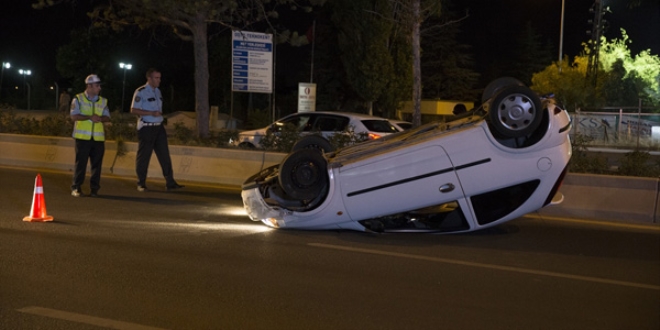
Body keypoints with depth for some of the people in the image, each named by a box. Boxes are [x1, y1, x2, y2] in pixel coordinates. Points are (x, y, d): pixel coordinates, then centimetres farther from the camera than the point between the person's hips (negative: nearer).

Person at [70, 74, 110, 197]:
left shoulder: (103, 101, 13)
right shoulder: (78, 99, 2)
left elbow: (107, 117, 11)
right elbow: (74, 116, -7)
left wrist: (100, 118, -11)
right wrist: (89, 117, -18)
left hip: (98, 137, 3)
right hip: (82, 136, -3)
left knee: (97, 163, 2)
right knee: (81, 162, -2)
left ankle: (94, 188, 10)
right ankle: (76, 188, 6)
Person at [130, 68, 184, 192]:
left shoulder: (157, 91, 13)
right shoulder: (140, 92, -10)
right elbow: (133, 110, -14)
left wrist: (160, 114, 7)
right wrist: (152, 113, -21)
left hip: (159, 127, 7)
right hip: (146, 128, -7)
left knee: (164, 155, 3)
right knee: (143, 156, 1)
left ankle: (170, 182, 4)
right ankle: (141, 184, 12)